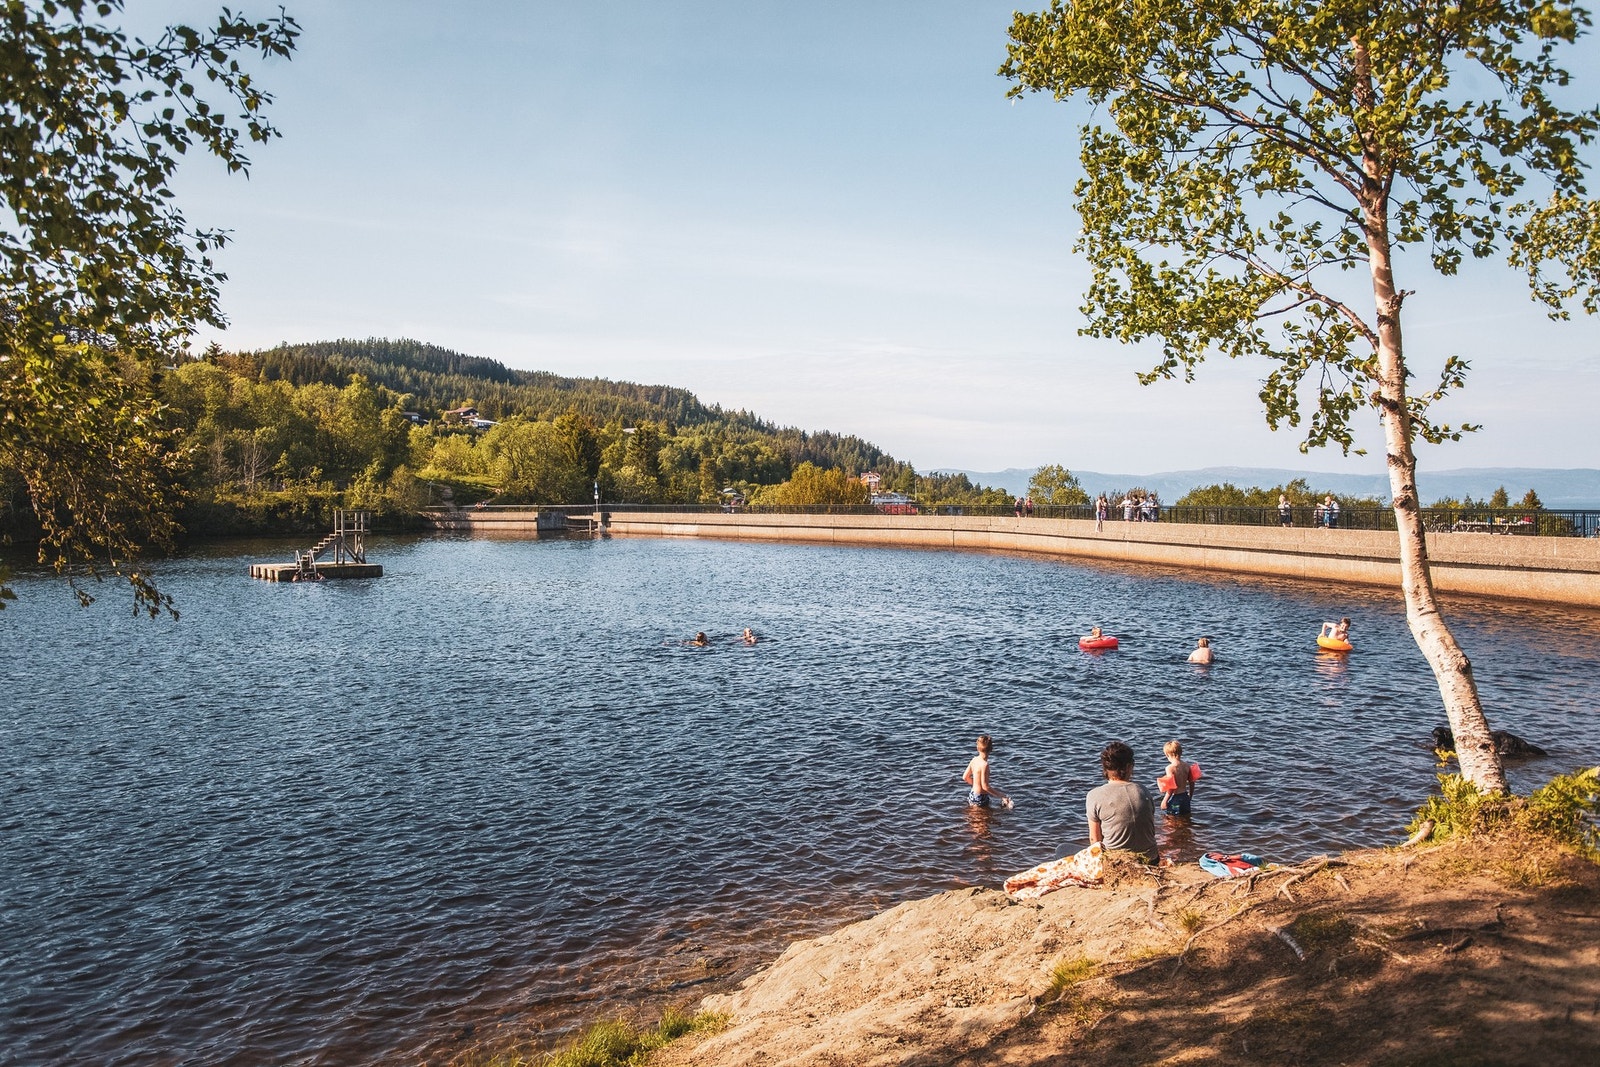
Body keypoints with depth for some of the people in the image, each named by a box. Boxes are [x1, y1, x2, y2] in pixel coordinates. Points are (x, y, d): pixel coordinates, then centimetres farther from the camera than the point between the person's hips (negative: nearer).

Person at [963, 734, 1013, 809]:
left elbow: (965, 777, 9)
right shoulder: (984, 764, -22)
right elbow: (985, 786, -21)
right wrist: (1001, 795, -15)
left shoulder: (974, 759, 0)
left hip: (972, 795, 7)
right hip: (980, 799, -7)